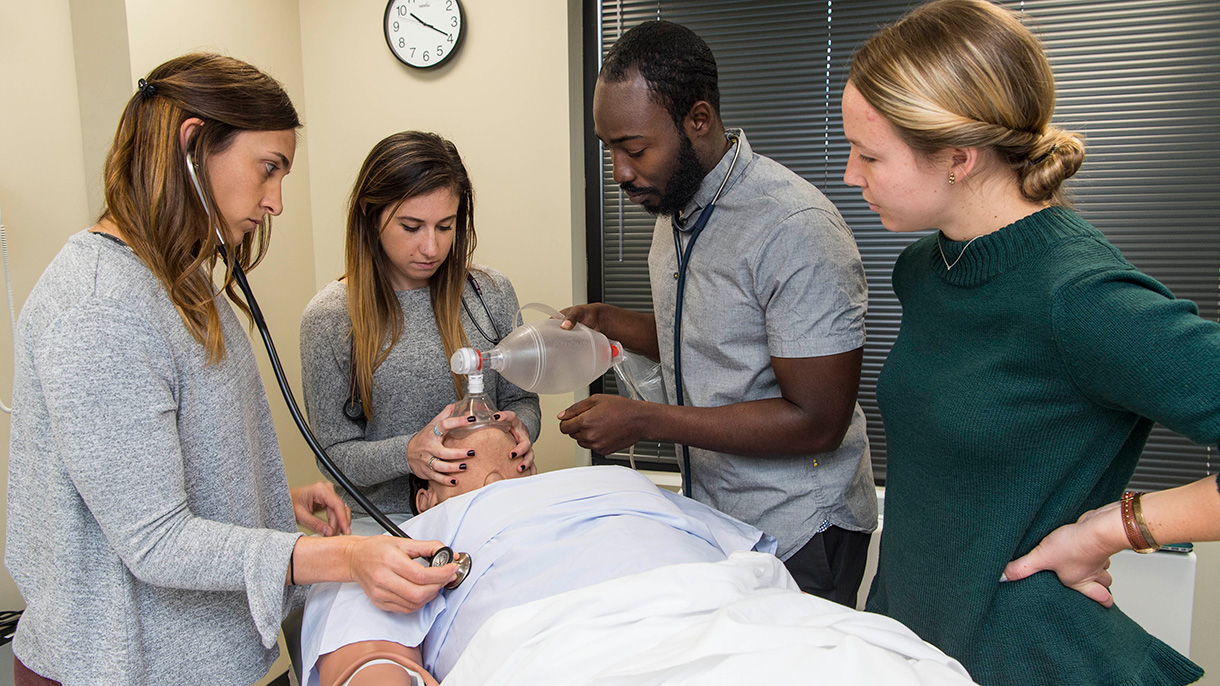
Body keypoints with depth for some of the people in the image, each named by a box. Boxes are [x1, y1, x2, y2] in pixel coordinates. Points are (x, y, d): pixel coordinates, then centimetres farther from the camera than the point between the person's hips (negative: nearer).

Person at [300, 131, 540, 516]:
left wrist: (518, 426, -10)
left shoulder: (491, 293, 4)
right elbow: (335, 454, -1)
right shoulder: (328, 318, -3)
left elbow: (521, 399, 13)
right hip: (386, 523, -3)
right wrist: (406, 453, -20)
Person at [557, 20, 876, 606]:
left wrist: (643, 420, -24)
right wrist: (608, 322, -1)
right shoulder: (673, 206, 4)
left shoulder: (795, 228, -24)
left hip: (796, 535, -7)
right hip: (712, 515, 8)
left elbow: (817, 421, -24)